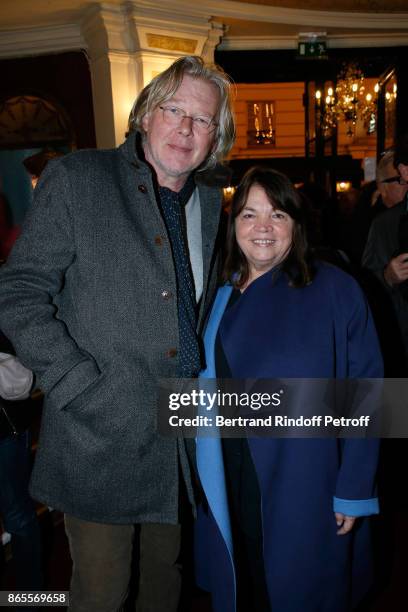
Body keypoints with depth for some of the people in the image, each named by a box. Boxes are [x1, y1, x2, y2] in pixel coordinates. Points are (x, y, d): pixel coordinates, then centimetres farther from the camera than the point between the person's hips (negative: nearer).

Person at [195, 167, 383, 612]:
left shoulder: (334, 291, -11)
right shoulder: (218, 295, 2)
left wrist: (353, 489, -11)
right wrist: (203, 477, 5)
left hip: (305, 488, -3)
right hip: (227, 489, 4)